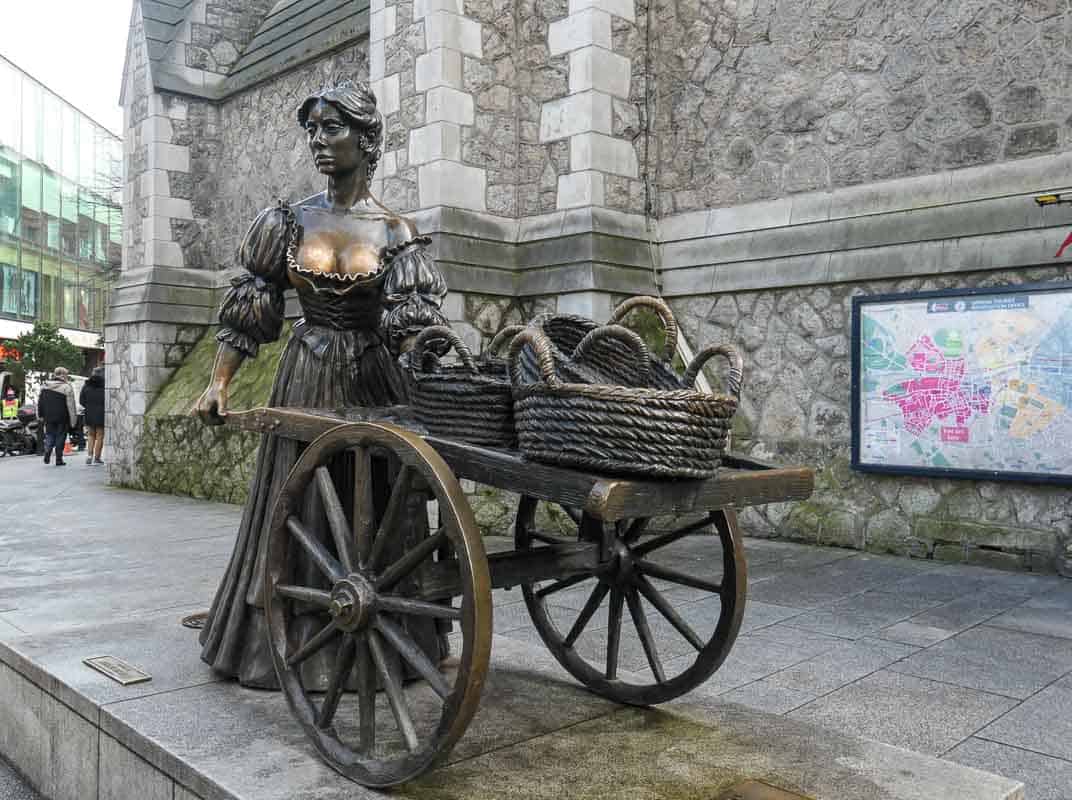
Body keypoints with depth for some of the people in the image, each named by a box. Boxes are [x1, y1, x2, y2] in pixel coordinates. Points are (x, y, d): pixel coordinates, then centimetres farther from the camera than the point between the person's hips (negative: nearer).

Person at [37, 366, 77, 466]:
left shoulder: (44, 386, 7)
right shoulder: (67, 388, -12)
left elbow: (39, 402, 13)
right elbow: (71, 406, -12)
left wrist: (40, 415, 20)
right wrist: (73, 420, -7)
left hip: (48, 417, 4)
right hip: (62, 419, -4)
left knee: (49, 435, 16)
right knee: (60, 437, 4)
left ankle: (47, 452, -8)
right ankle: (59, 460, 5)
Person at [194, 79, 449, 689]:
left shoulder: (394, 232, -2)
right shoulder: (290, 221, 4)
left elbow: (414, 323, -8)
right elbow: (248, 308, 4)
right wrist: (218, 384, -3)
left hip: (374, 383, -1)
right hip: (305, 381, 2)